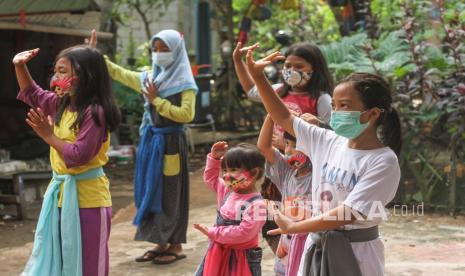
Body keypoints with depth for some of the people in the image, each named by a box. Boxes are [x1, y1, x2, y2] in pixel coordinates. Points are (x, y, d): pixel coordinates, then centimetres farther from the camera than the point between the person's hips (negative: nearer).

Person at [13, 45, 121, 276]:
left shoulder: (95, 112, -21)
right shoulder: (61, 104, 6)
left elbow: (79, 156, -26)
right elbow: (32, 94, 23)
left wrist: (49, 136, -16)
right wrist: (20, 66, 7)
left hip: (86, 198, -9)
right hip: (60, 193, 9)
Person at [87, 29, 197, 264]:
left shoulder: (185, 84, -8)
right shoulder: (148, 79, 10)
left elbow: (187, 114, -20)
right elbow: (118, 73, 20)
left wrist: (156, 100, -16)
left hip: (171, 143, -6)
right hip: (150, 141, 6)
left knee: (170, 193, -2)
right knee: (150, 192, 8)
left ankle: (176, 246, 7)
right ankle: (161, 242, 18)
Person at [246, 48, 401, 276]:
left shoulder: (383, 161, -16)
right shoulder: (328, 142, 3)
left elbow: (348, 213, -21)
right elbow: (284, 119, 13)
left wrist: (293, 227, -15)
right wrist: (257, 76, 5)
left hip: (355, 253, -6)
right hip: (317, 248, 6)